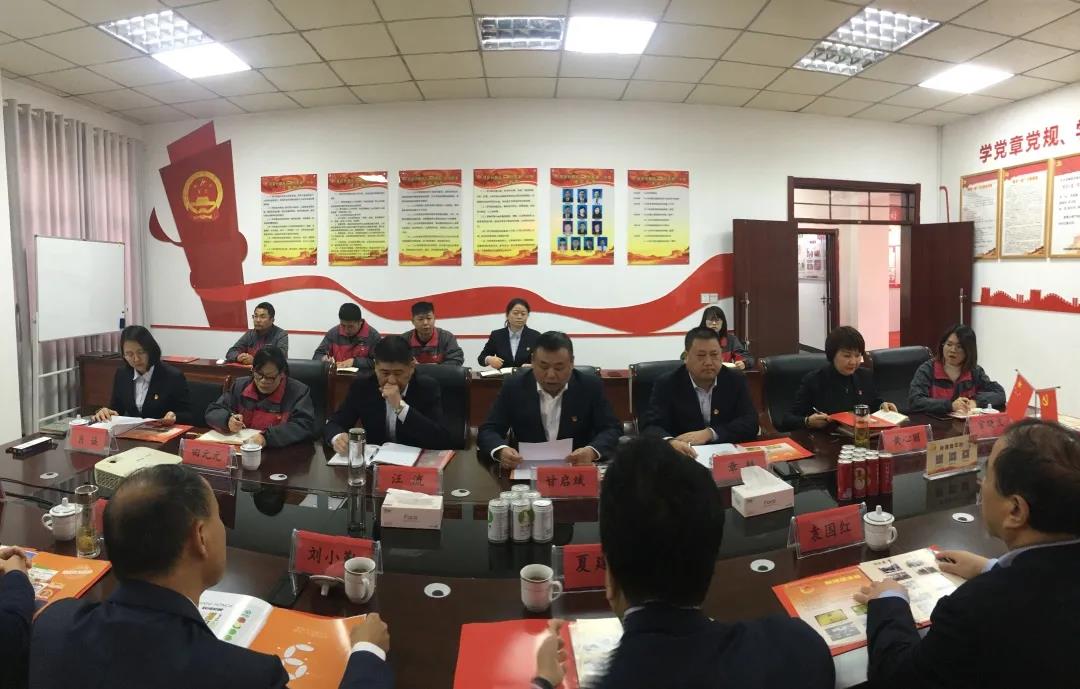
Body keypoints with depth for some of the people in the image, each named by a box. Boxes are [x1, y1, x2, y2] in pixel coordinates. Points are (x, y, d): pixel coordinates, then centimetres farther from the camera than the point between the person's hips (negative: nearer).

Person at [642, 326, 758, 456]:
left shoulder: (736, 381, 5)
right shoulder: (667, 385, -3)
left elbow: (751, 423, -5)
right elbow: (651, 427, -14)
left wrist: (709, 434, -19)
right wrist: (671, 442, -37)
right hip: (683, 459, -2)